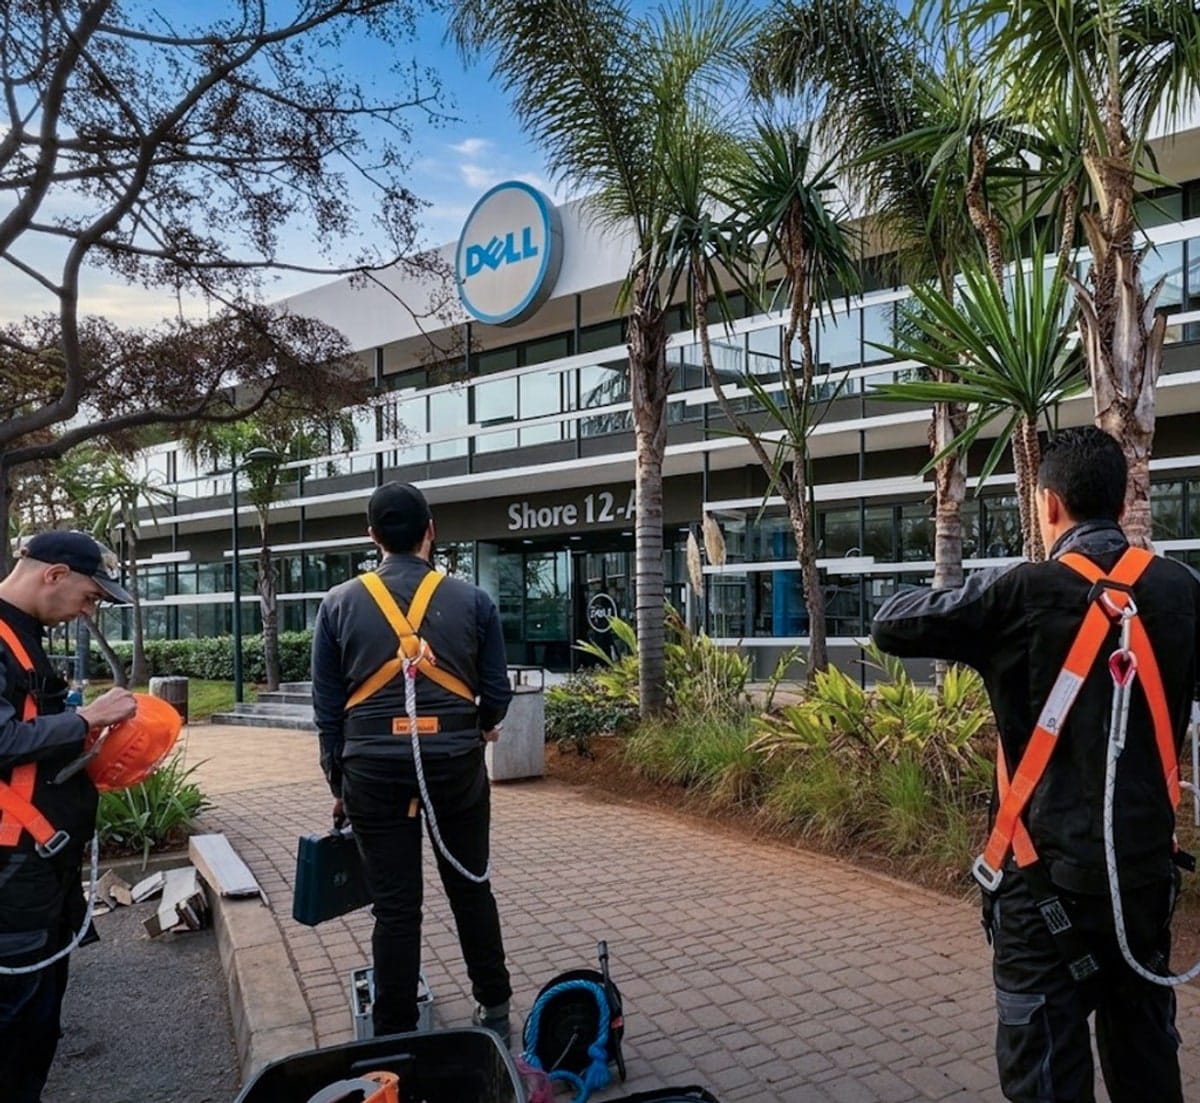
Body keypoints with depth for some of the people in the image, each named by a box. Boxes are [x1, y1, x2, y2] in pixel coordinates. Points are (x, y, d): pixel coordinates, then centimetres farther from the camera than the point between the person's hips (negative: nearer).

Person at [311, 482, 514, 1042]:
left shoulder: (338, 604, 0)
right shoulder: (472, 600, -1)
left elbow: (327, 706, 4)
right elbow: (497, 695, 4)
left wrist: (337, 782, 14)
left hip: (374, 770, 0)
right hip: (456, 765, 1)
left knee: (395, 907, 8)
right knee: (471, 890, 17)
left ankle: (395, 1036, 18)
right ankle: (494, 1009, 30)